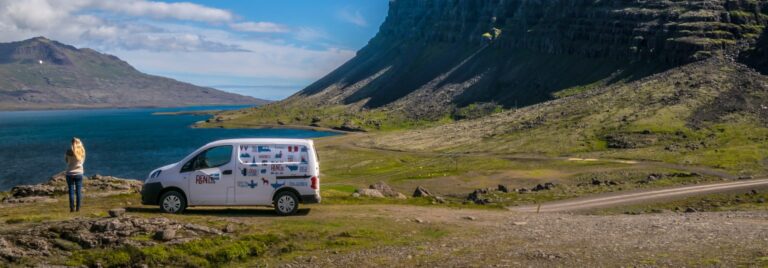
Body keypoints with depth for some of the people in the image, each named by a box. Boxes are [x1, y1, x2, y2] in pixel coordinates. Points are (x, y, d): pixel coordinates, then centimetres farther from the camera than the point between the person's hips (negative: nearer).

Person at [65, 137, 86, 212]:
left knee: (71, 192, 3)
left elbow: (66, 160, 4)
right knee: (78, 191, 6)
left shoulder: (69, 151, -11)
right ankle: (78, 208, 6)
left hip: (70, 173, -2)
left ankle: (72, 208, 1)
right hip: (79, 173, 2)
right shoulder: (82, 151, -5)